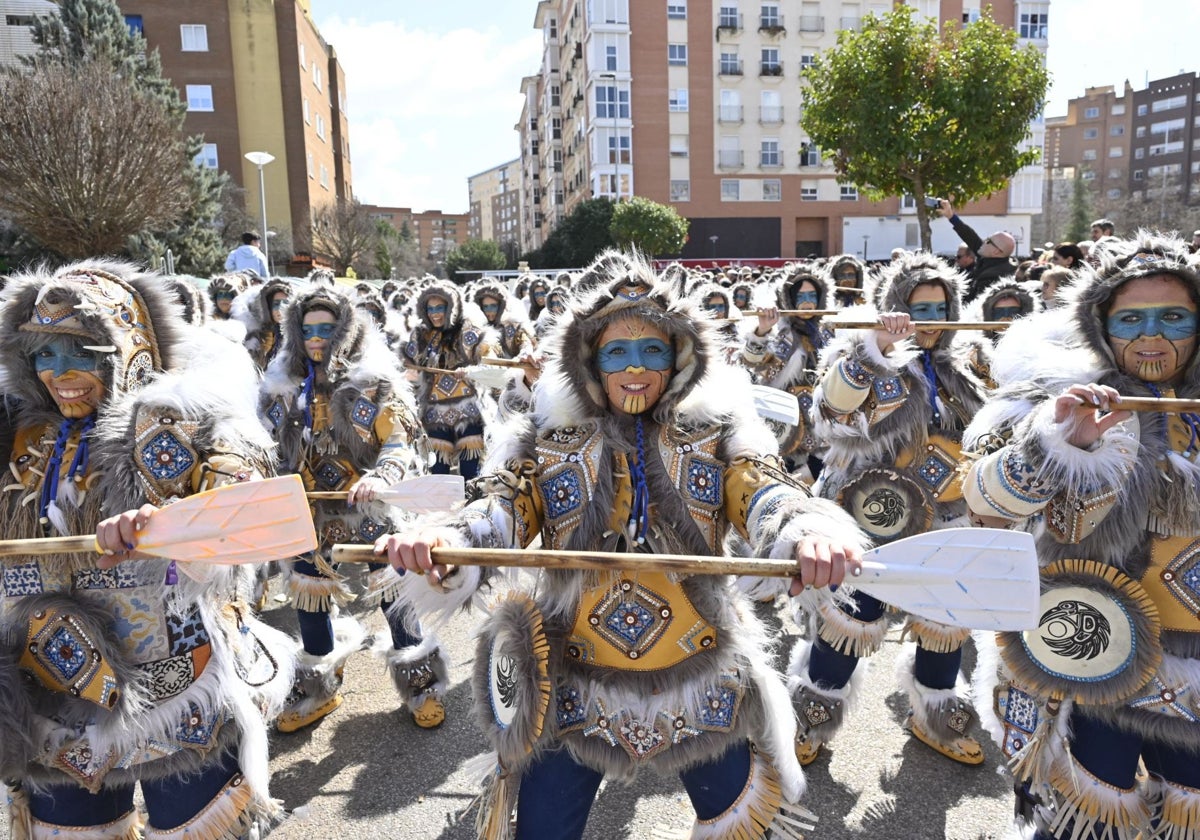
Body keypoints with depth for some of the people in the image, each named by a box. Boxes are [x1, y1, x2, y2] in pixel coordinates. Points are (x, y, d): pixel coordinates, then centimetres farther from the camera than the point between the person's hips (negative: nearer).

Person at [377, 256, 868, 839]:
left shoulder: (715, 437, -2)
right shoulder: (547, 442, -2)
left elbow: (767, 497, -15)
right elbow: (498, 512, -12)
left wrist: (811, 535, -40)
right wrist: (438, 543, -36)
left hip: (702, 693, 1)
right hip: (571, 694, 0)